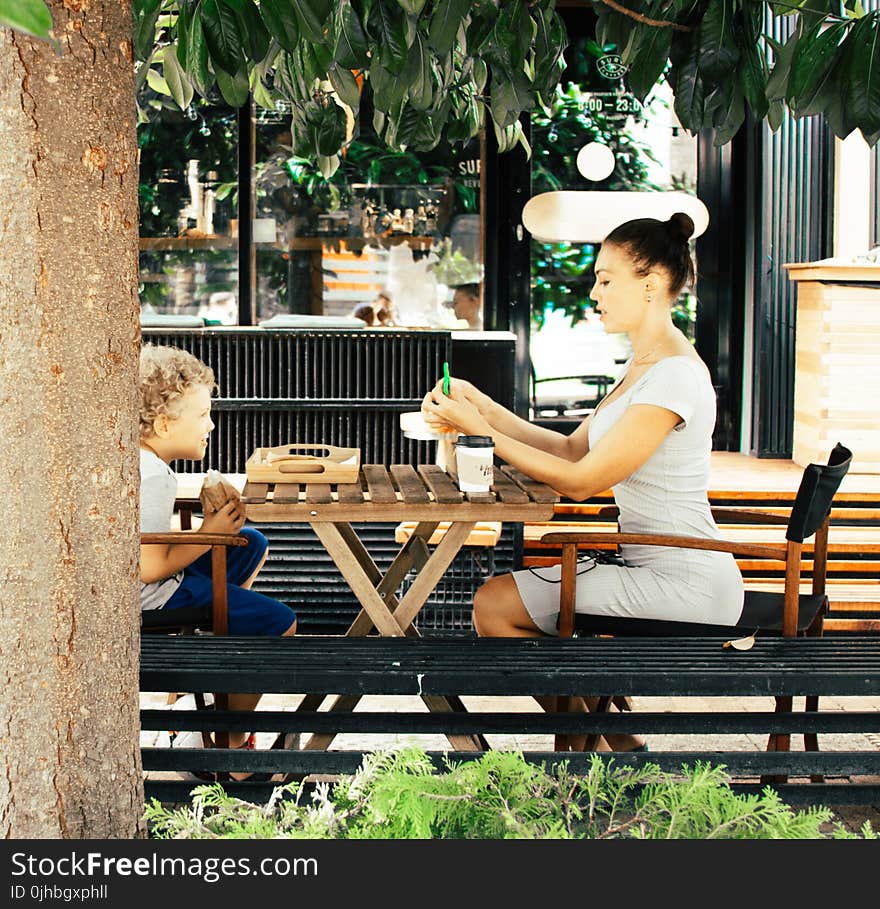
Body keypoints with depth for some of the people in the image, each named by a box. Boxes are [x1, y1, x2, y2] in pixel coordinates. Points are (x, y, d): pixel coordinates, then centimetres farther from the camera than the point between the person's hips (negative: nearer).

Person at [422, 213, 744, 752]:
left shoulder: (675, 376, -20)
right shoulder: (644, 366, 13)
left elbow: (580, 481, -20)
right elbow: (573, 449, 13)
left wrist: (480, 431, -14)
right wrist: (485, 409, 5)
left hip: (683, 587, -10)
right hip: (658, 572, 10)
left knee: (494, 606, -9)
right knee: (505, 595, 20)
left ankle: (602, 743, 6)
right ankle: (612, 739, 22)